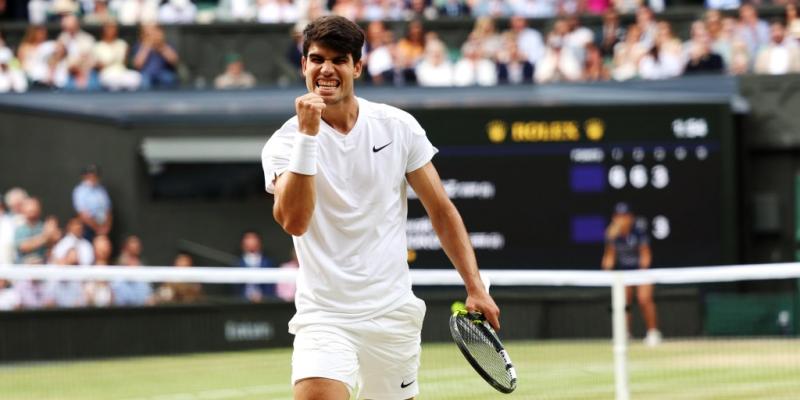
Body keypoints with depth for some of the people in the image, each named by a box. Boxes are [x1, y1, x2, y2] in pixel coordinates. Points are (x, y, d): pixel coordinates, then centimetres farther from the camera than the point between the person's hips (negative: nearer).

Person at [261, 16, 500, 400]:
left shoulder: (399, 127, 1)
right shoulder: (285, 143, -6)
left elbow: (442, 212, 8)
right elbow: (294, 221, -23)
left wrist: (475, 286, 1)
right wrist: (307, 135, -25)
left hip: (394, 313, 3)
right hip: (325, 320, -3)